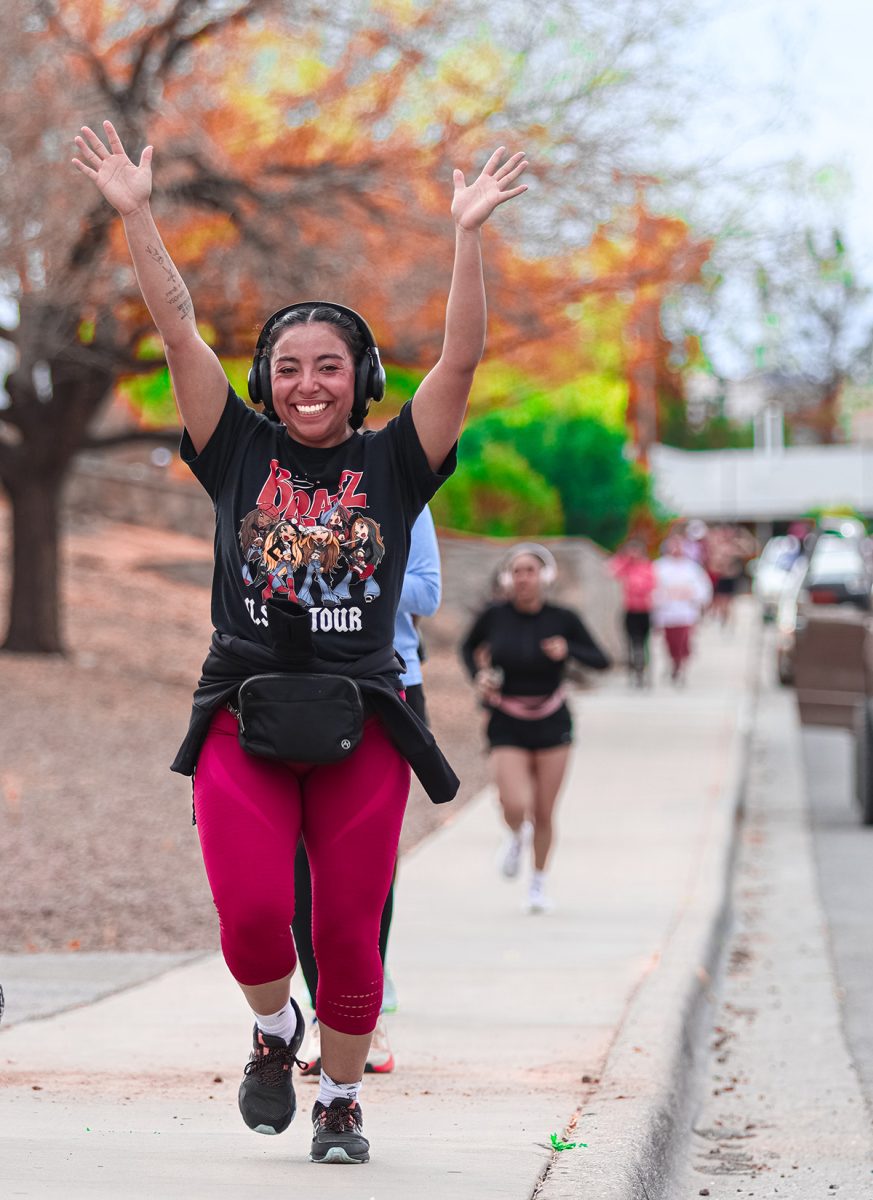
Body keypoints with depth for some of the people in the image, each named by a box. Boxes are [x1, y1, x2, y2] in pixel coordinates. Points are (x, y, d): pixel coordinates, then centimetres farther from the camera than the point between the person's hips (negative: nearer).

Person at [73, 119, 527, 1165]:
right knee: (251, 916, -13)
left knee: (349, 934, 3)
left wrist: (469, 237, -13)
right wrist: (135, 216, -6)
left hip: (361, 724, 0)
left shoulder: (392, 465, 6)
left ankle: (340, 1098, 23)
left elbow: (461, 358, -3)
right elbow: (178, 332, 2)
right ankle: (274, 1033, 19)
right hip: (244, 716, 0)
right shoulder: (240, 454, 8)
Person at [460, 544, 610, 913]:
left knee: (543, 814, 5)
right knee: (515, 806, -16)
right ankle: (517, 836, 21)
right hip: (507, 726, -1)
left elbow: (601, 661, -2)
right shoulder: (494, 616, -6)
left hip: (551, 723, 1)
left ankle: (538, 883, 27)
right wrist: (479, 675, -6)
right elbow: (469, 647, 13)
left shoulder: (563, 619, -6)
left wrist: (568, 650, -20)